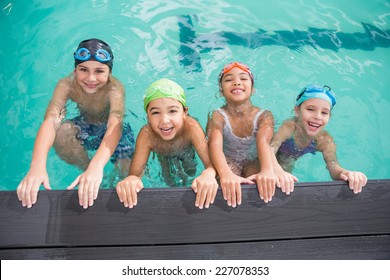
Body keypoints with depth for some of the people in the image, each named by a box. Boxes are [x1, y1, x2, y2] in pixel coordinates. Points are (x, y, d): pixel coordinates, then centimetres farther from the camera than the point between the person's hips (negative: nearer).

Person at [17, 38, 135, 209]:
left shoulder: (115, 88, -33)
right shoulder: (66, 85, -27)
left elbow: (115, 125, -49)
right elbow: (50, 121, -40)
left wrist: (96, 167, -67)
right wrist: (37, 166, -58)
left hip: (111, 133, -1)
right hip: (85, 127, 1)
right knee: (59, 133, -30)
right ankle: (85, 169, -5)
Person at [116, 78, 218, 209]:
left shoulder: (191, 127, -43)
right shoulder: (147, 135, -43)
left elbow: (212, 163, -44)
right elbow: (134, 173, -42)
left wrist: (208, 174, -70)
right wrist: (131, 179, -68)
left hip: (187, 154, 0)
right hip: (164, 158, 0)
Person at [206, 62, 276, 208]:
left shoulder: (264, 116, -13)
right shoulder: (217, 116, -16)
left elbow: (263, 141, -34)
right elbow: (215, 145, -35)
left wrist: (267, 169, -57)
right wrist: (226, 174, -56)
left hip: (253, 162, 1)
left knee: (261, 186, -31)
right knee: (226, 185, -35)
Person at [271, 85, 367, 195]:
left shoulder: (325, 140, -26)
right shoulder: (290, 127, -40)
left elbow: (333, 166, -38)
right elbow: (271, 149, -56)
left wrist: (345, 173, -65)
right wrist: (278, 172, -78)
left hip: (288, 166, 3)